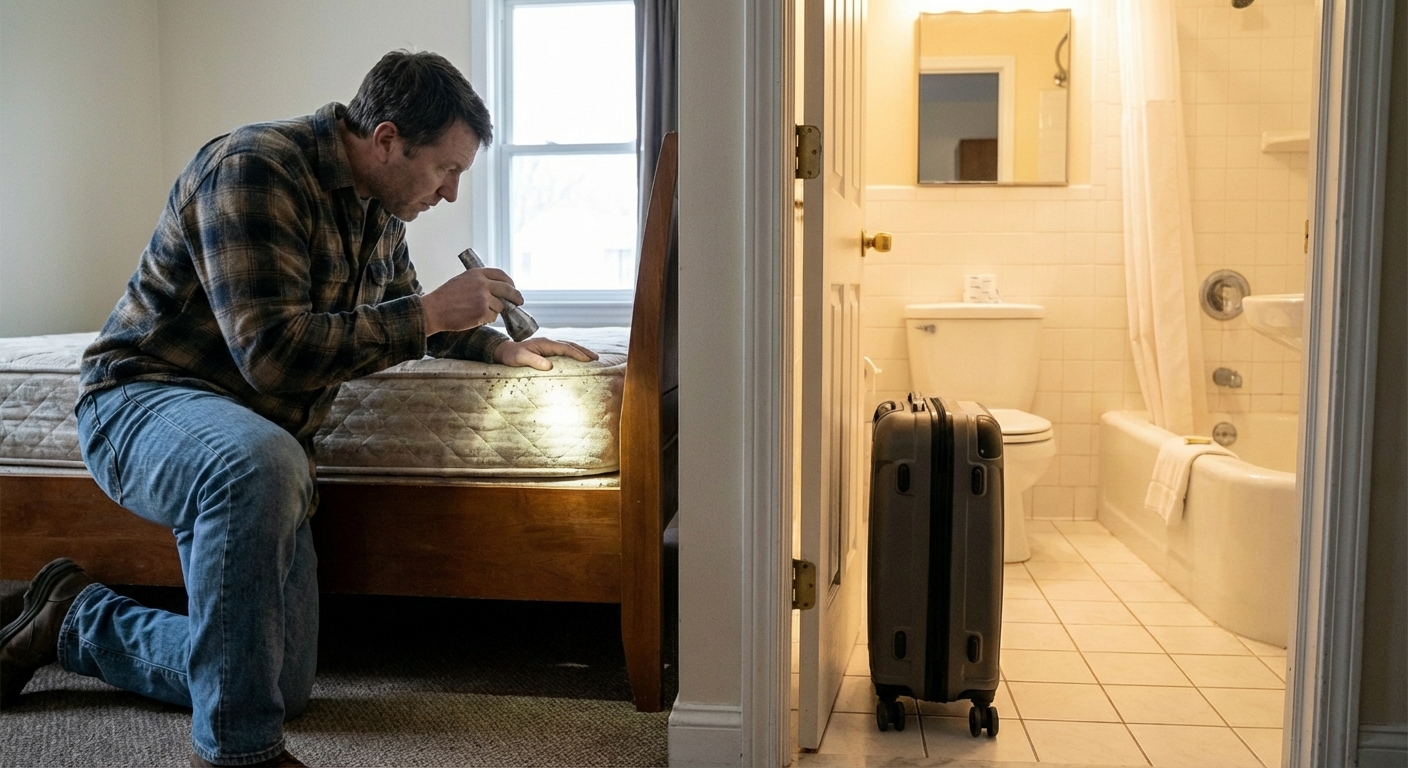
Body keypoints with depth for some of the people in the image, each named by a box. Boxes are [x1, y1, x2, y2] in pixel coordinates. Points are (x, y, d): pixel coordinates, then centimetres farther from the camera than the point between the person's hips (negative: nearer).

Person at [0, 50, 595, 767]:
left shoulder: (379, 212, 6)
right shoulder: (254, 169, -20)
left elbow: (403, 306, 26)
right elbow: (272, 350, -30)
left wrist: (501, 346, 12)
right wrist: (430, 313, -26)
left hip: (254, 435, 8)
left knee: (284, 686, 7)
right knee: (260, 464, -45)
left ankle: (76, 621, 26)